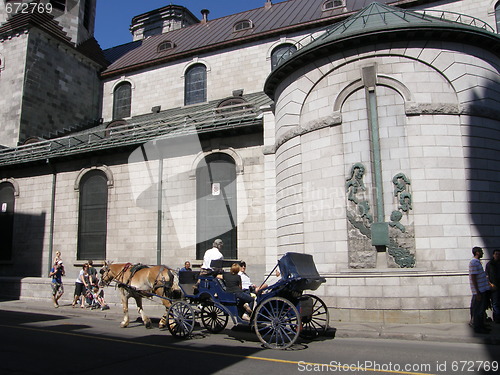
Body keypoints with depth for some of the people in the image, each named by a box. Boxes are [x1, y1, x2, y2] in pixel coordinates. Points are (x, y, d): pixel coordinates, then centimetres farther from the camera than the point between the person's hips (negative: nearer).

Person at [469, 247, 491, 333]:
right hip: (479, 290, -10)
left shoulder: (477, 262, 15)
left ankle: (481, 325, 25)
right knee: (478, 310, -2)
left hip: (482, 290, 10)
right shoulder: (474, 263, -17)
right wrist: (477, 292, -21)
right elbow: (473, 278, -20)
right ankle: (477, 328, 5)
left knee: (482, 309, 16)